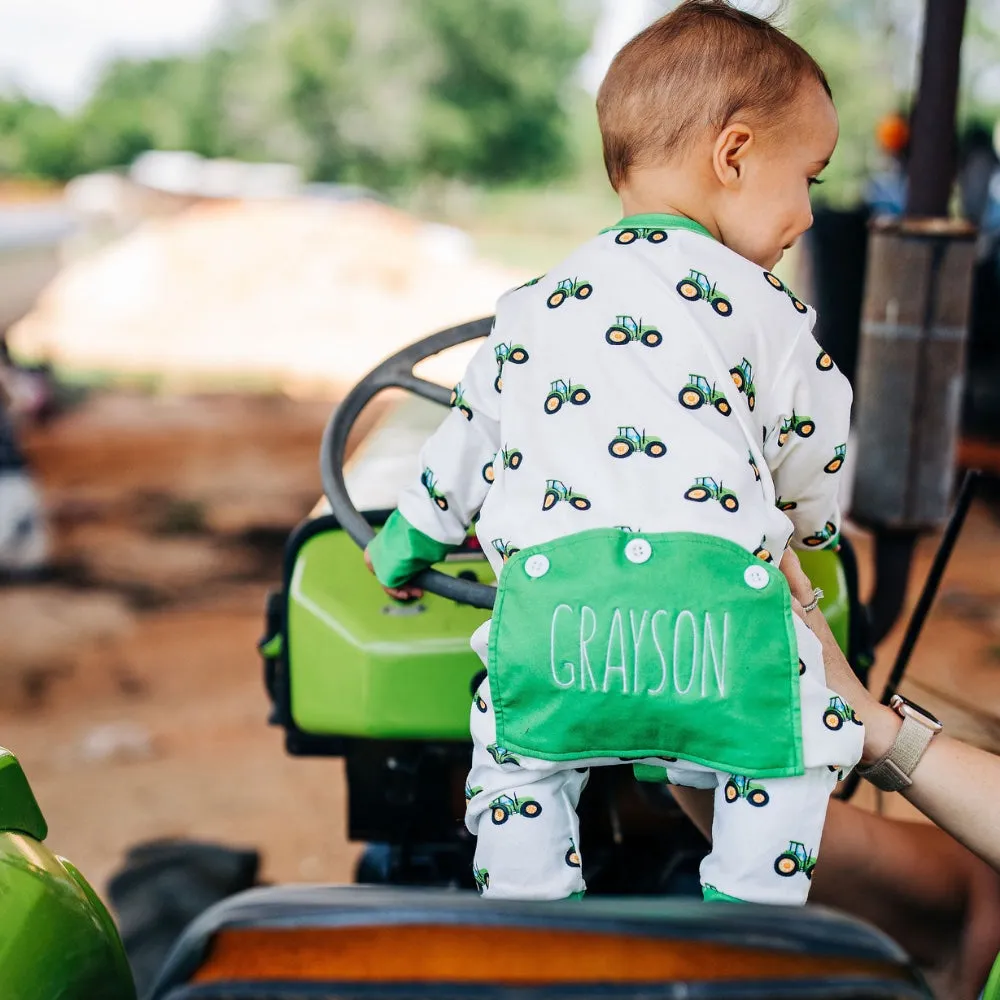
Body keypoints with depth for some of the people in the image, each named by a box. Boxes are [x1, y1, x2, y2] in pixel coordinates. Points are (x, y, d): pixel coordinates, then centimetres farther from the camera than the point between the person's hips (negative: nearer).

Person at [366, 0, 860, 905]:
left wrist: (405, 546, 51)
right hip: (713, 584, -2)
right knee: (789, 760, 20)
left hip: (552, 591, 3)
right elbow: (810, 457, 23)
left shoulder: (533, 309, 24)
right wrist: (810, 524, 48)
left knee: (515, 765, 24)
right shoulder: (760, 304, 14)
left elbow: (469, 436, 34)